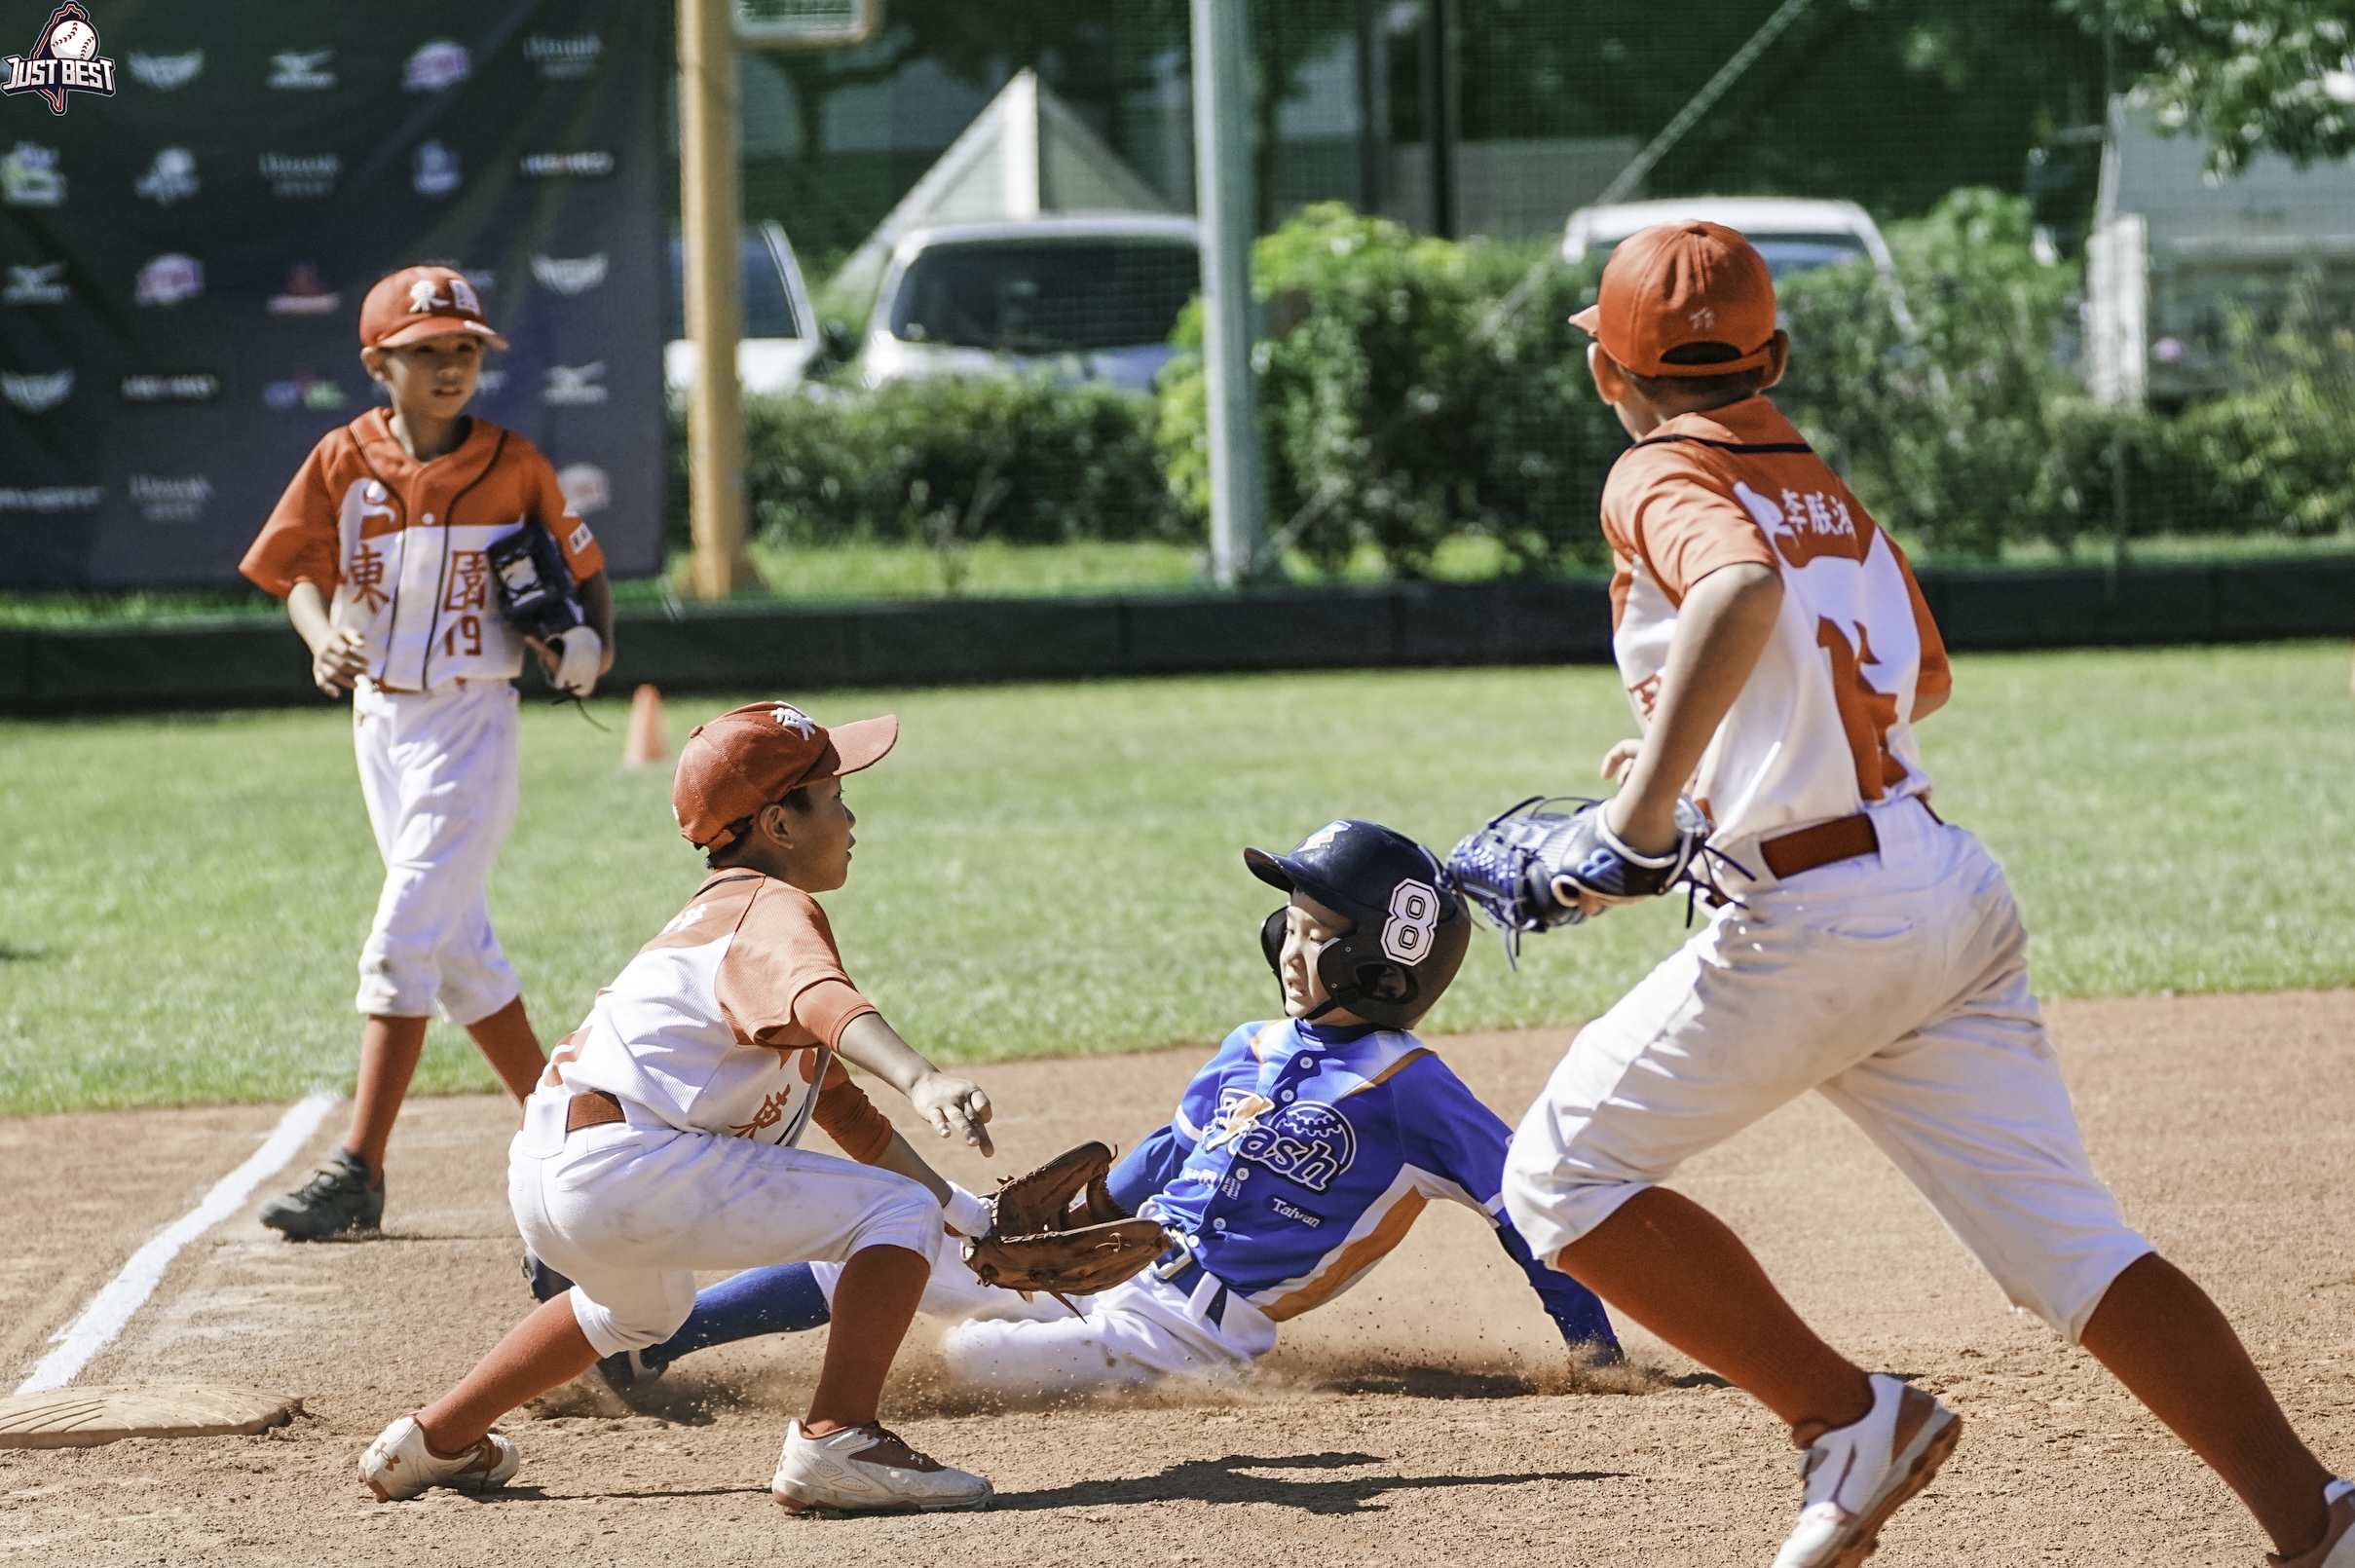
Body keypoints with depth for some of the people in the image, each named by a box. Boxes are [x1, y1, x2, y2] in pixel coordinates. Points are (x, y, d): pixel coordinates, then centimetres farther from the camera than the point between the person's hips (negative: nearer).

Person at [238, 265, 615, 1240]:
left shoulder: (514, 466, -6)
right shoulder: (344, 461, -1)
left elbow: (586, 568, 4)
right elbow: (302, 571, 0)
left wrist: (594, 647, -14)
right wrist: (322, 640, -21)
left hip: (471, 725, -5)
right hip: (378, 719, 5)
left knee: (404, 944, -12)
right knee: (459, 951, 13)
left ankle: (358, 1175, -13)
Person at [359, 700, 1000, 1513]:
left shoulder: (714, 914, 28)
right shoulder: (774, 911, -4)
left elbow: (836, 1096, 34)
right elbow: (820, 1002, -29)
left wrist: (956, 1204, 33)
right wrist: (924, 1081, -46)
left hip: (543, 1182, 10)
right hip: (625, 1169, -10)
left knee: (645, 1304, 43)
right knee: (897, 1211, -7)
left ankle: (433, 1441, 46)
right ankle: (837, 1440, -19)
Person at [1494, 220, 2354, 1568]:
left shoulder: (1663, 480, -6)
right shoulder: (1822, 485, 18)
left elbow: (1743, 591, -30)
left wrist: (1647, 807, -32)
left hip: (1812, 921, -8)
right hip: (1956, 891, 8)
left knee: (1563, 1179, 8)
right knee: (2069, 1242, 3)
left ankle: (1848, 1419, 2)